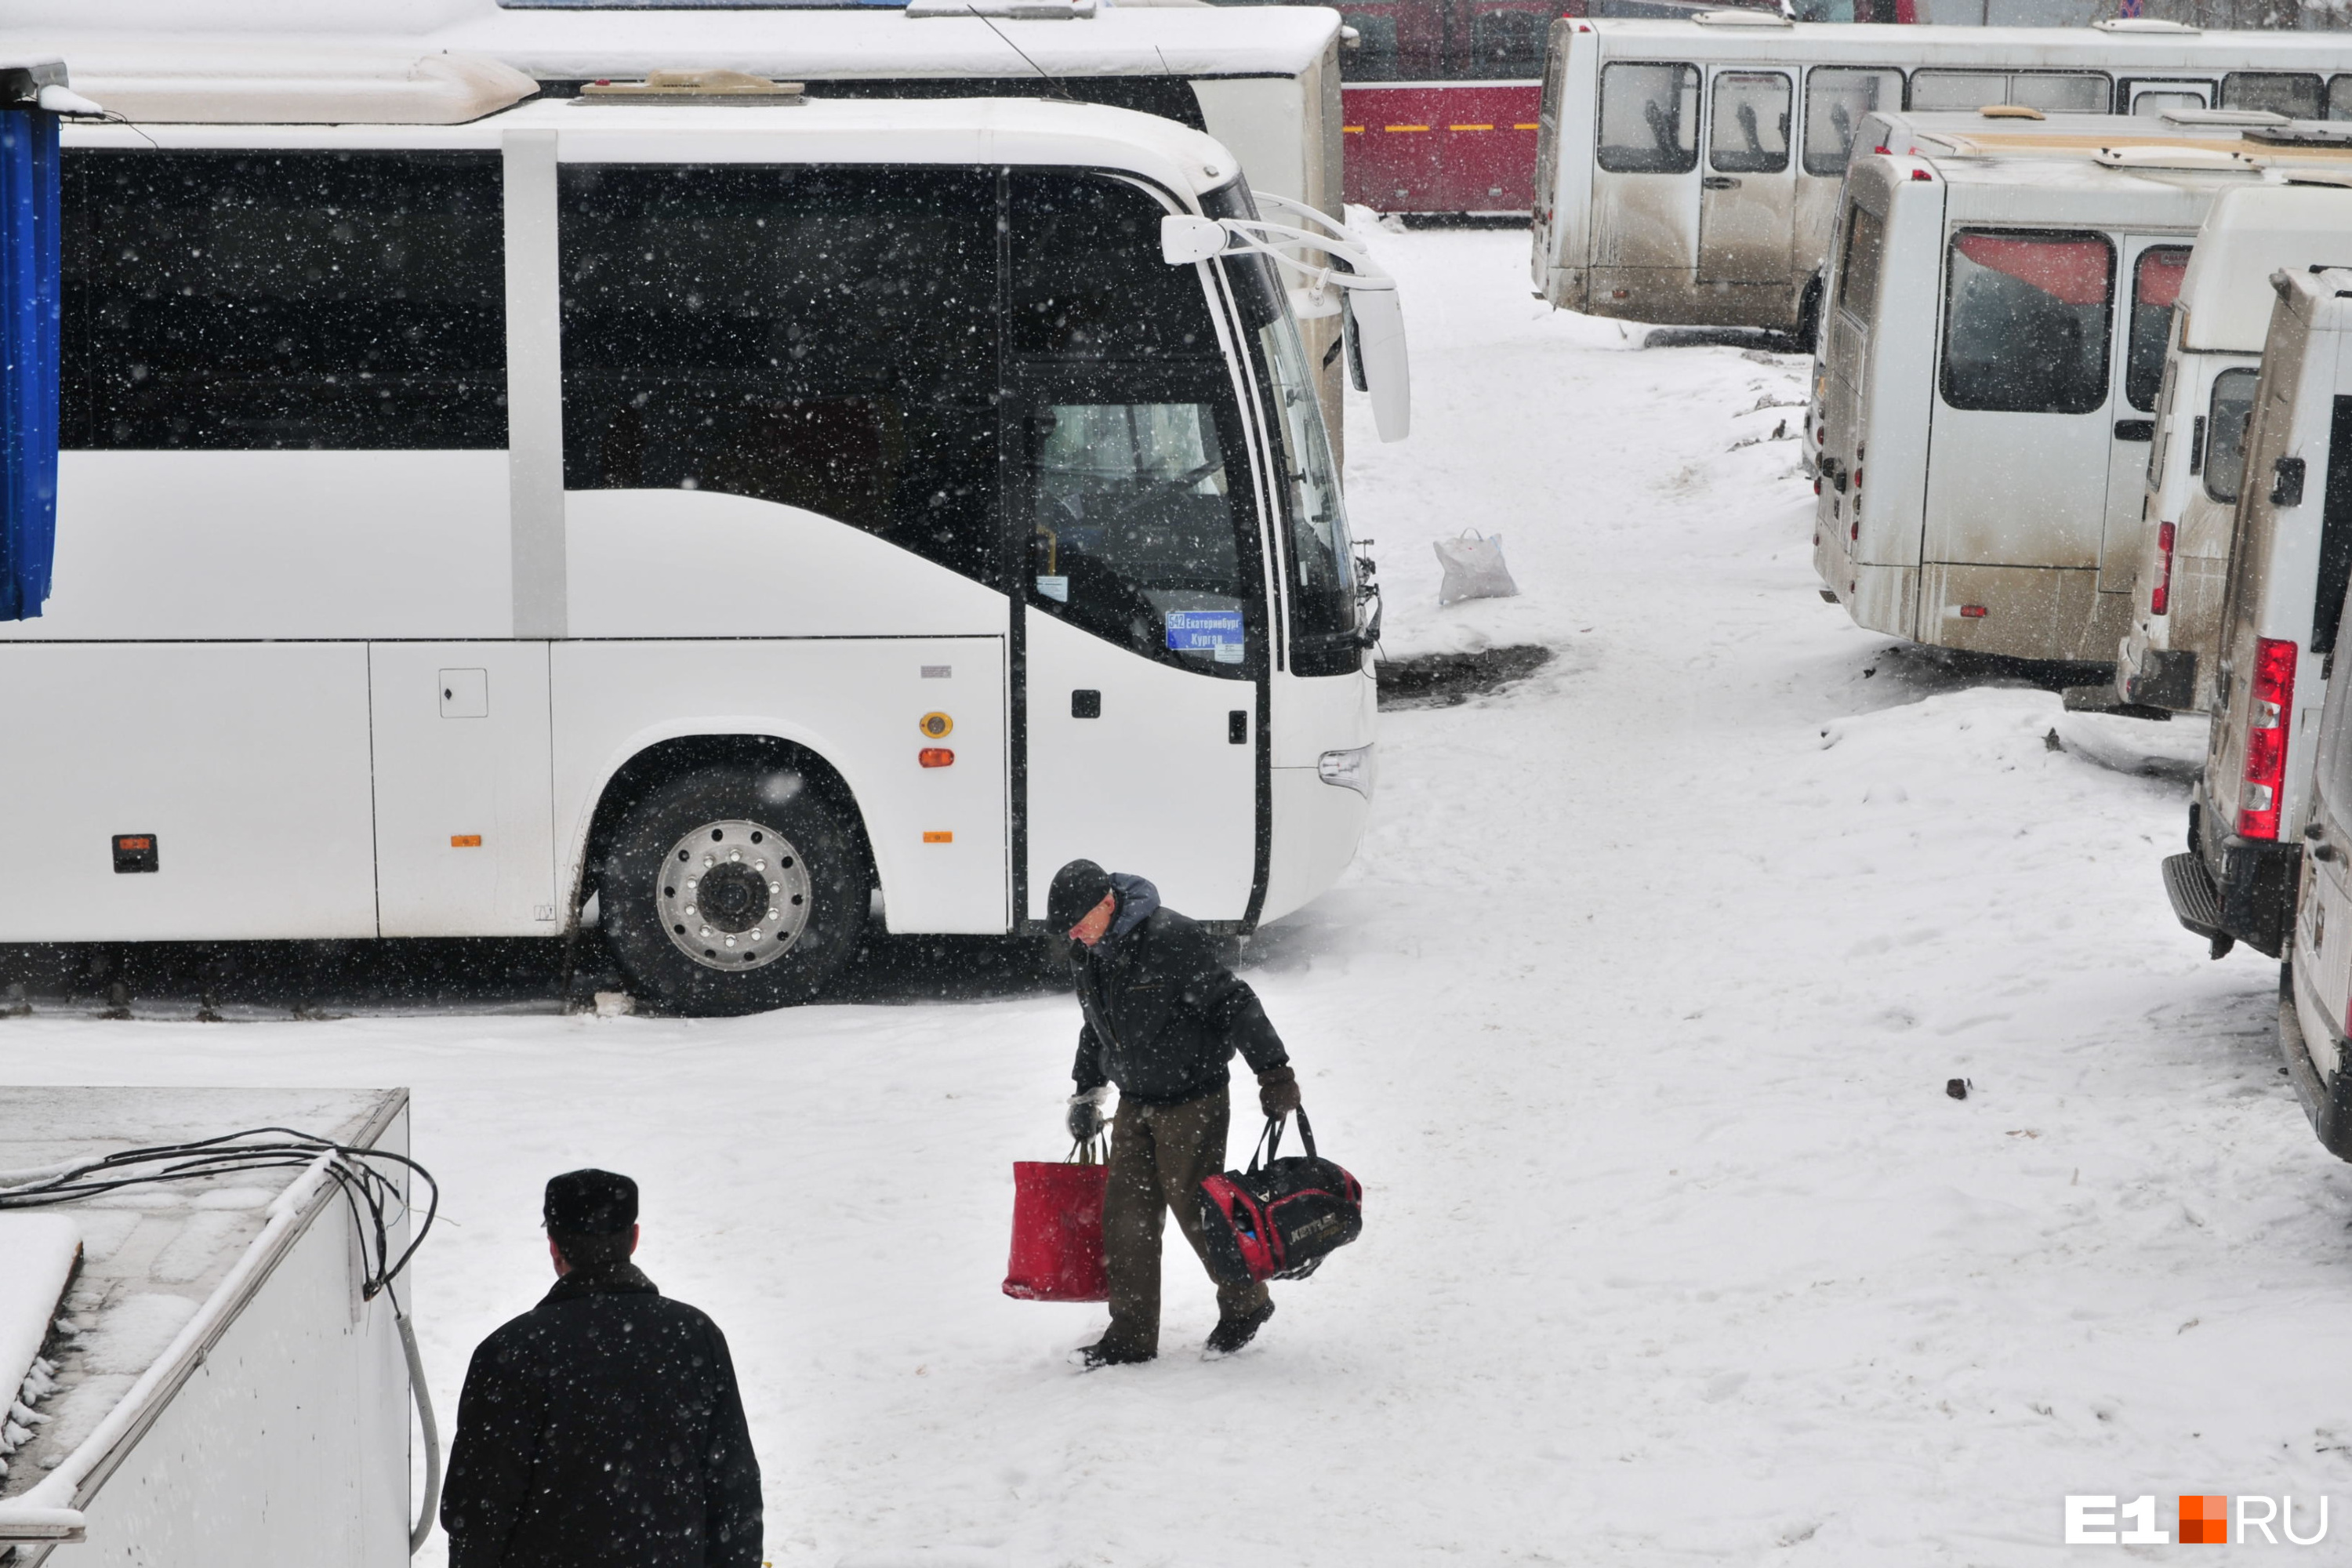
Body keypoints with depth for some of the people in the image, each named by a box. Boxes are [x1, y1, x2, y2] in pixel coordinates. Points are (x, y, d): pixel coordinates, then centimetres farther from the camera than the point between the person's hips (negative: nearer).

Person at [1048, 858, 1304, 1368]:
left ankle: (1246, 1303, 23)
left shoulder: (1173, 939, -21)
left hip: (1192, 1102, -7)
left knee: (1197, 1210, 0)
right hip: (1135, 1104, 7)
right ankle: (1132, 1334, 11)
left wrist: (1274, 1071, -20)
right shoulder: (1085, 954, 3)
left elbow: (1235, 1003, -19)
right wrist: (1086, 1092, 24)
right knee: (1126, 1216, 3)